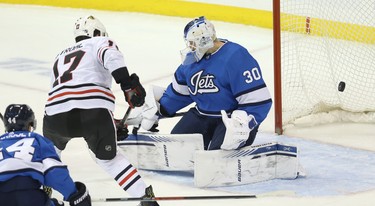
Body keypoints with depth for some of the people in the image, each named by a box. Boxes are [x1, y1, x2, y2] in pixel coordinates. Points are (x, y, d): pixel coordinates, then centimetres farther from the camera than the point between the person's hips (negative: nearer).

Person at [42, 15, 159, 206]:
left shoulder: (61, 56, 38)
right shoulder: (101, 42, 20)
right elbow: (111, 57, -5)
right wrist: (128, 84, -14)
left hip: (56, 114, 3)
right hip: (95, 109, -3)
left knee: (51, 147, 35)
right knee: (108, 157, 16)